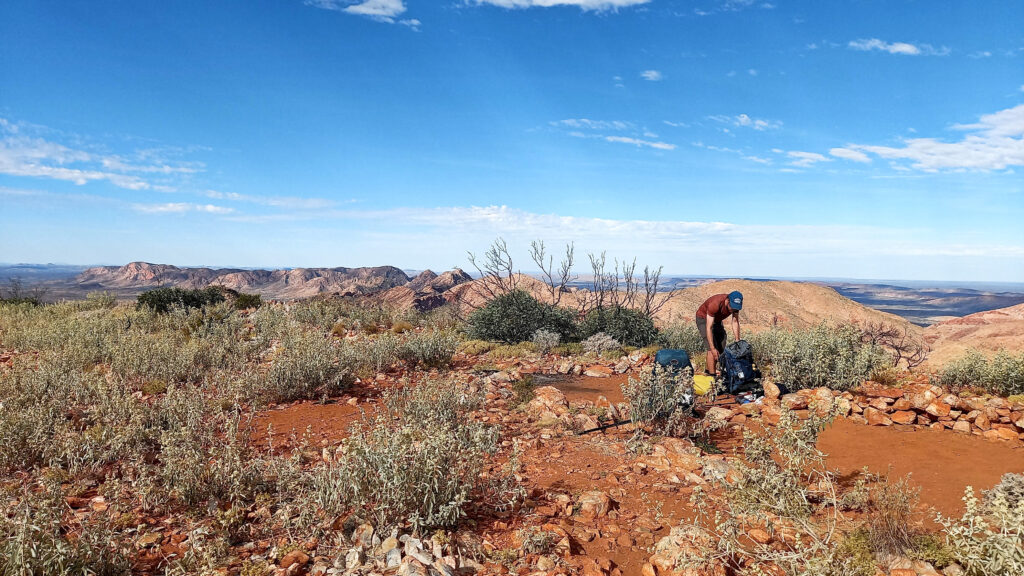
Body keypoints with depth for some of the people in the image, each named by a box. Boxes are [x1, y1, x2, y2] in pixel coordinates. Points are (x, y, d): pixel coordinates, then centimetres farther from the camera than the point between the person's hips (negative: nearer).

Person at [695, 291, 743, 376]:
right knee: (711, 349, -18)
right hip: (703, 318, -7)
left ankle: (708, 369, 26)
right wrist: (712, 348, -40)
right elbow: (708, 328, -38)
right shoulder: (715, 304, -40)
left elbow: (735, 322, -12)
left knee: (721, 348, 8)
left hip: (717, 320, 7)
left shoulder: (736, 304, -22)